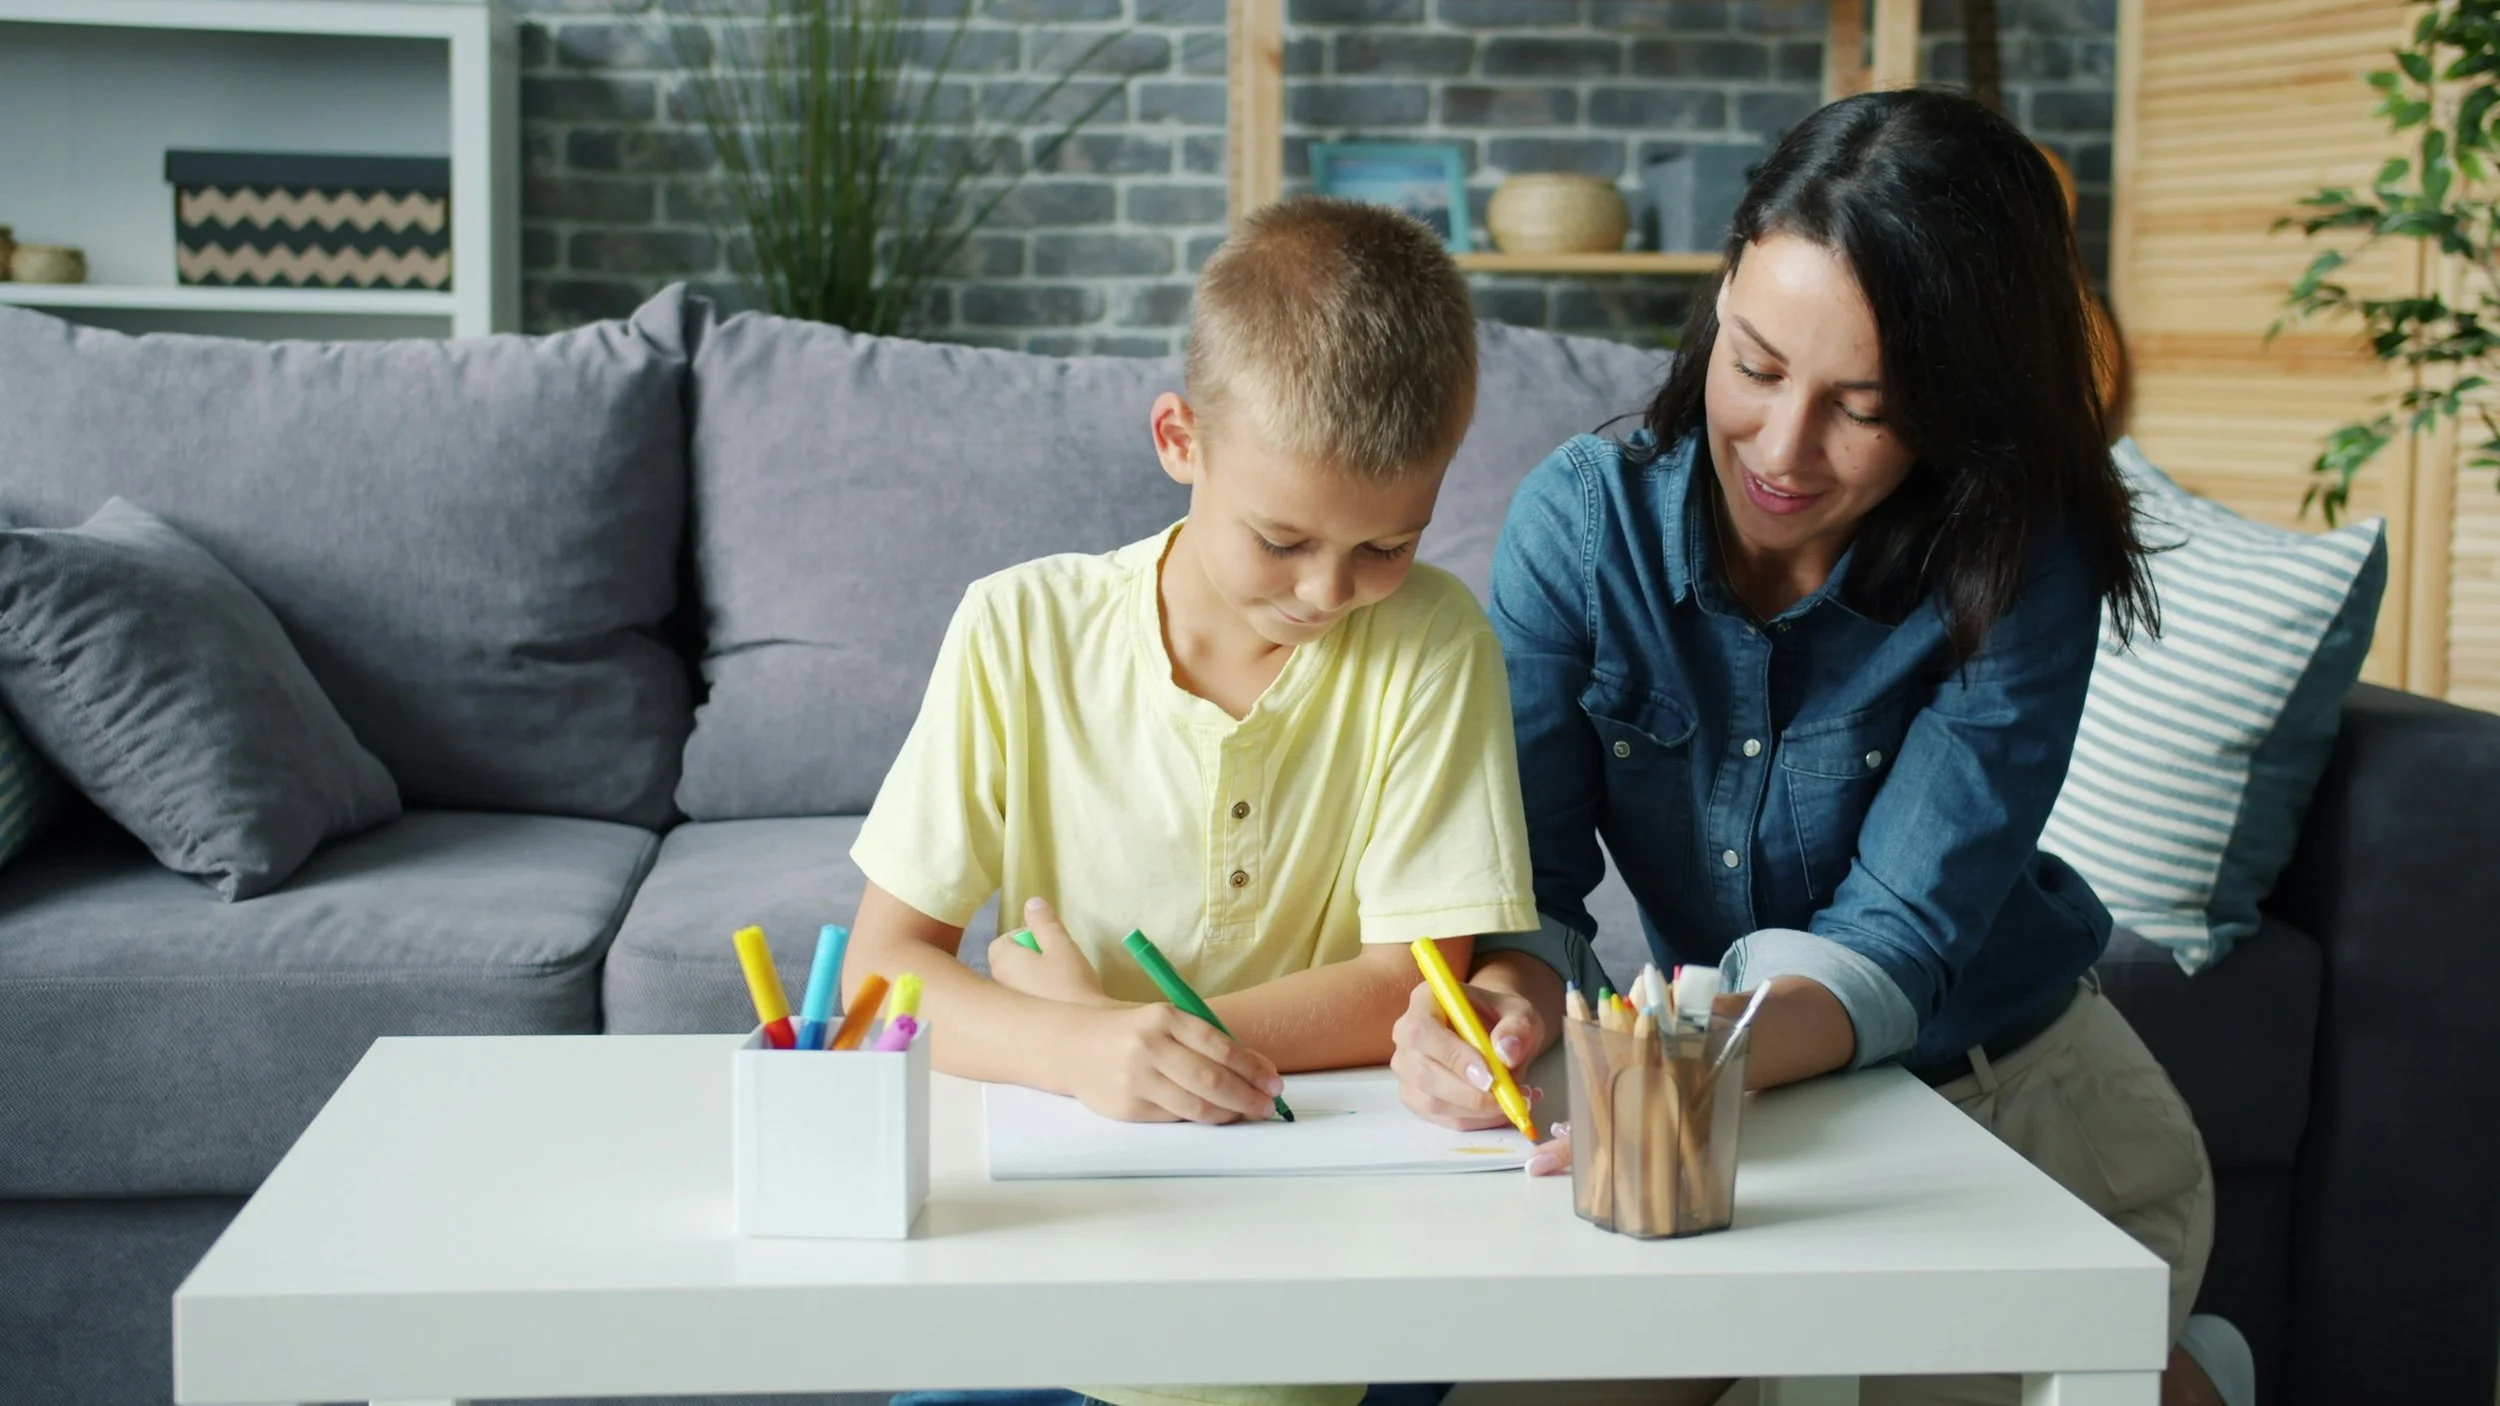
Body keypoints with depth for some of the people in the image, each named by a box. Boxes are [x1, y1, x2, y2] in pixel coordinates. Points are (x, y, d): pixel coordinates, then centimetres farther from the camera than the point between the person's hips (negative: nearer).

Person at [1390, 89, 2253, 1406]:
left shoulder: (2019, 565, -21)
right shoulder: (1582, 519, -15)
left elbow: (1899, 936, -26)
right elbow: (1531, 878, -14)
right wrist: (1503, 1000, -39)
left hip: (2019, 1104, -3)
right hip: (1737, 1104, 3)